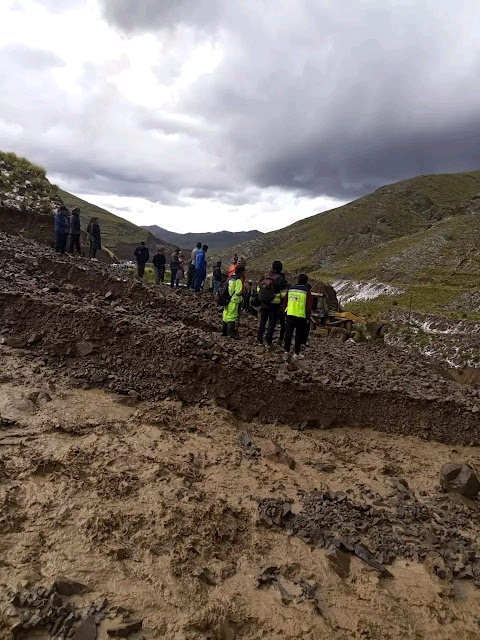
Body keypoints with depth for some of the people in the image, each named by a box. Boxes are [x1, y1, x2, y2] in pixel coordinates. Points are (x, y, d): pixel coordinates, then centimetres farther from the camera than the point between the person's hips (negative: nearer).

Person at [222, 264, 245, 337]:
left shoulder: (230, 278, 12)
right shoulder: (238, 280, -14)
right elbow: (238, 292, -20)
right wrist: (241, 298, -1)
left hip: (227, 300, 8)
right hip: (233, 301, -8)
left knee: (226, 315, 16)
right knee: (232, 317, -4)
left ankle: (224, 331, 25)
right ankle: (230, 333, -4)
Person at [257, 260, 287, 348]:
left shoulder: (265, 276, 2)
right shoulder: (280, 279, -13)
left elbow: (258, 289, 9)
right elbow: (283, 294, -15)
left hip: (263, 303, 4)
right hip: (274, 304, -4)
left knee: (262, 321, 16)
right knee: (272, 323, 5)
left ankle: (259, 339, 21)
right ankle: (268, 342, 7)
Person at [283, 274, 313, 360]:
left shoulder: (290, 289, 7)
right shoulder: (307, 291, -6)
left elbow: (285, 303, 12)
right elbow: (308, 306, -7)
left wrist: (285, 315, 20)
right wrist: (308, 318, 2)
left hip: (289, 315, 3)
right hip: (300, 317, -3)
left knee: (288, 333, 13)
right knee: (299, 335, 6)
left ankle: (286, 351, 19)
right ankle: (297, 353, 9)